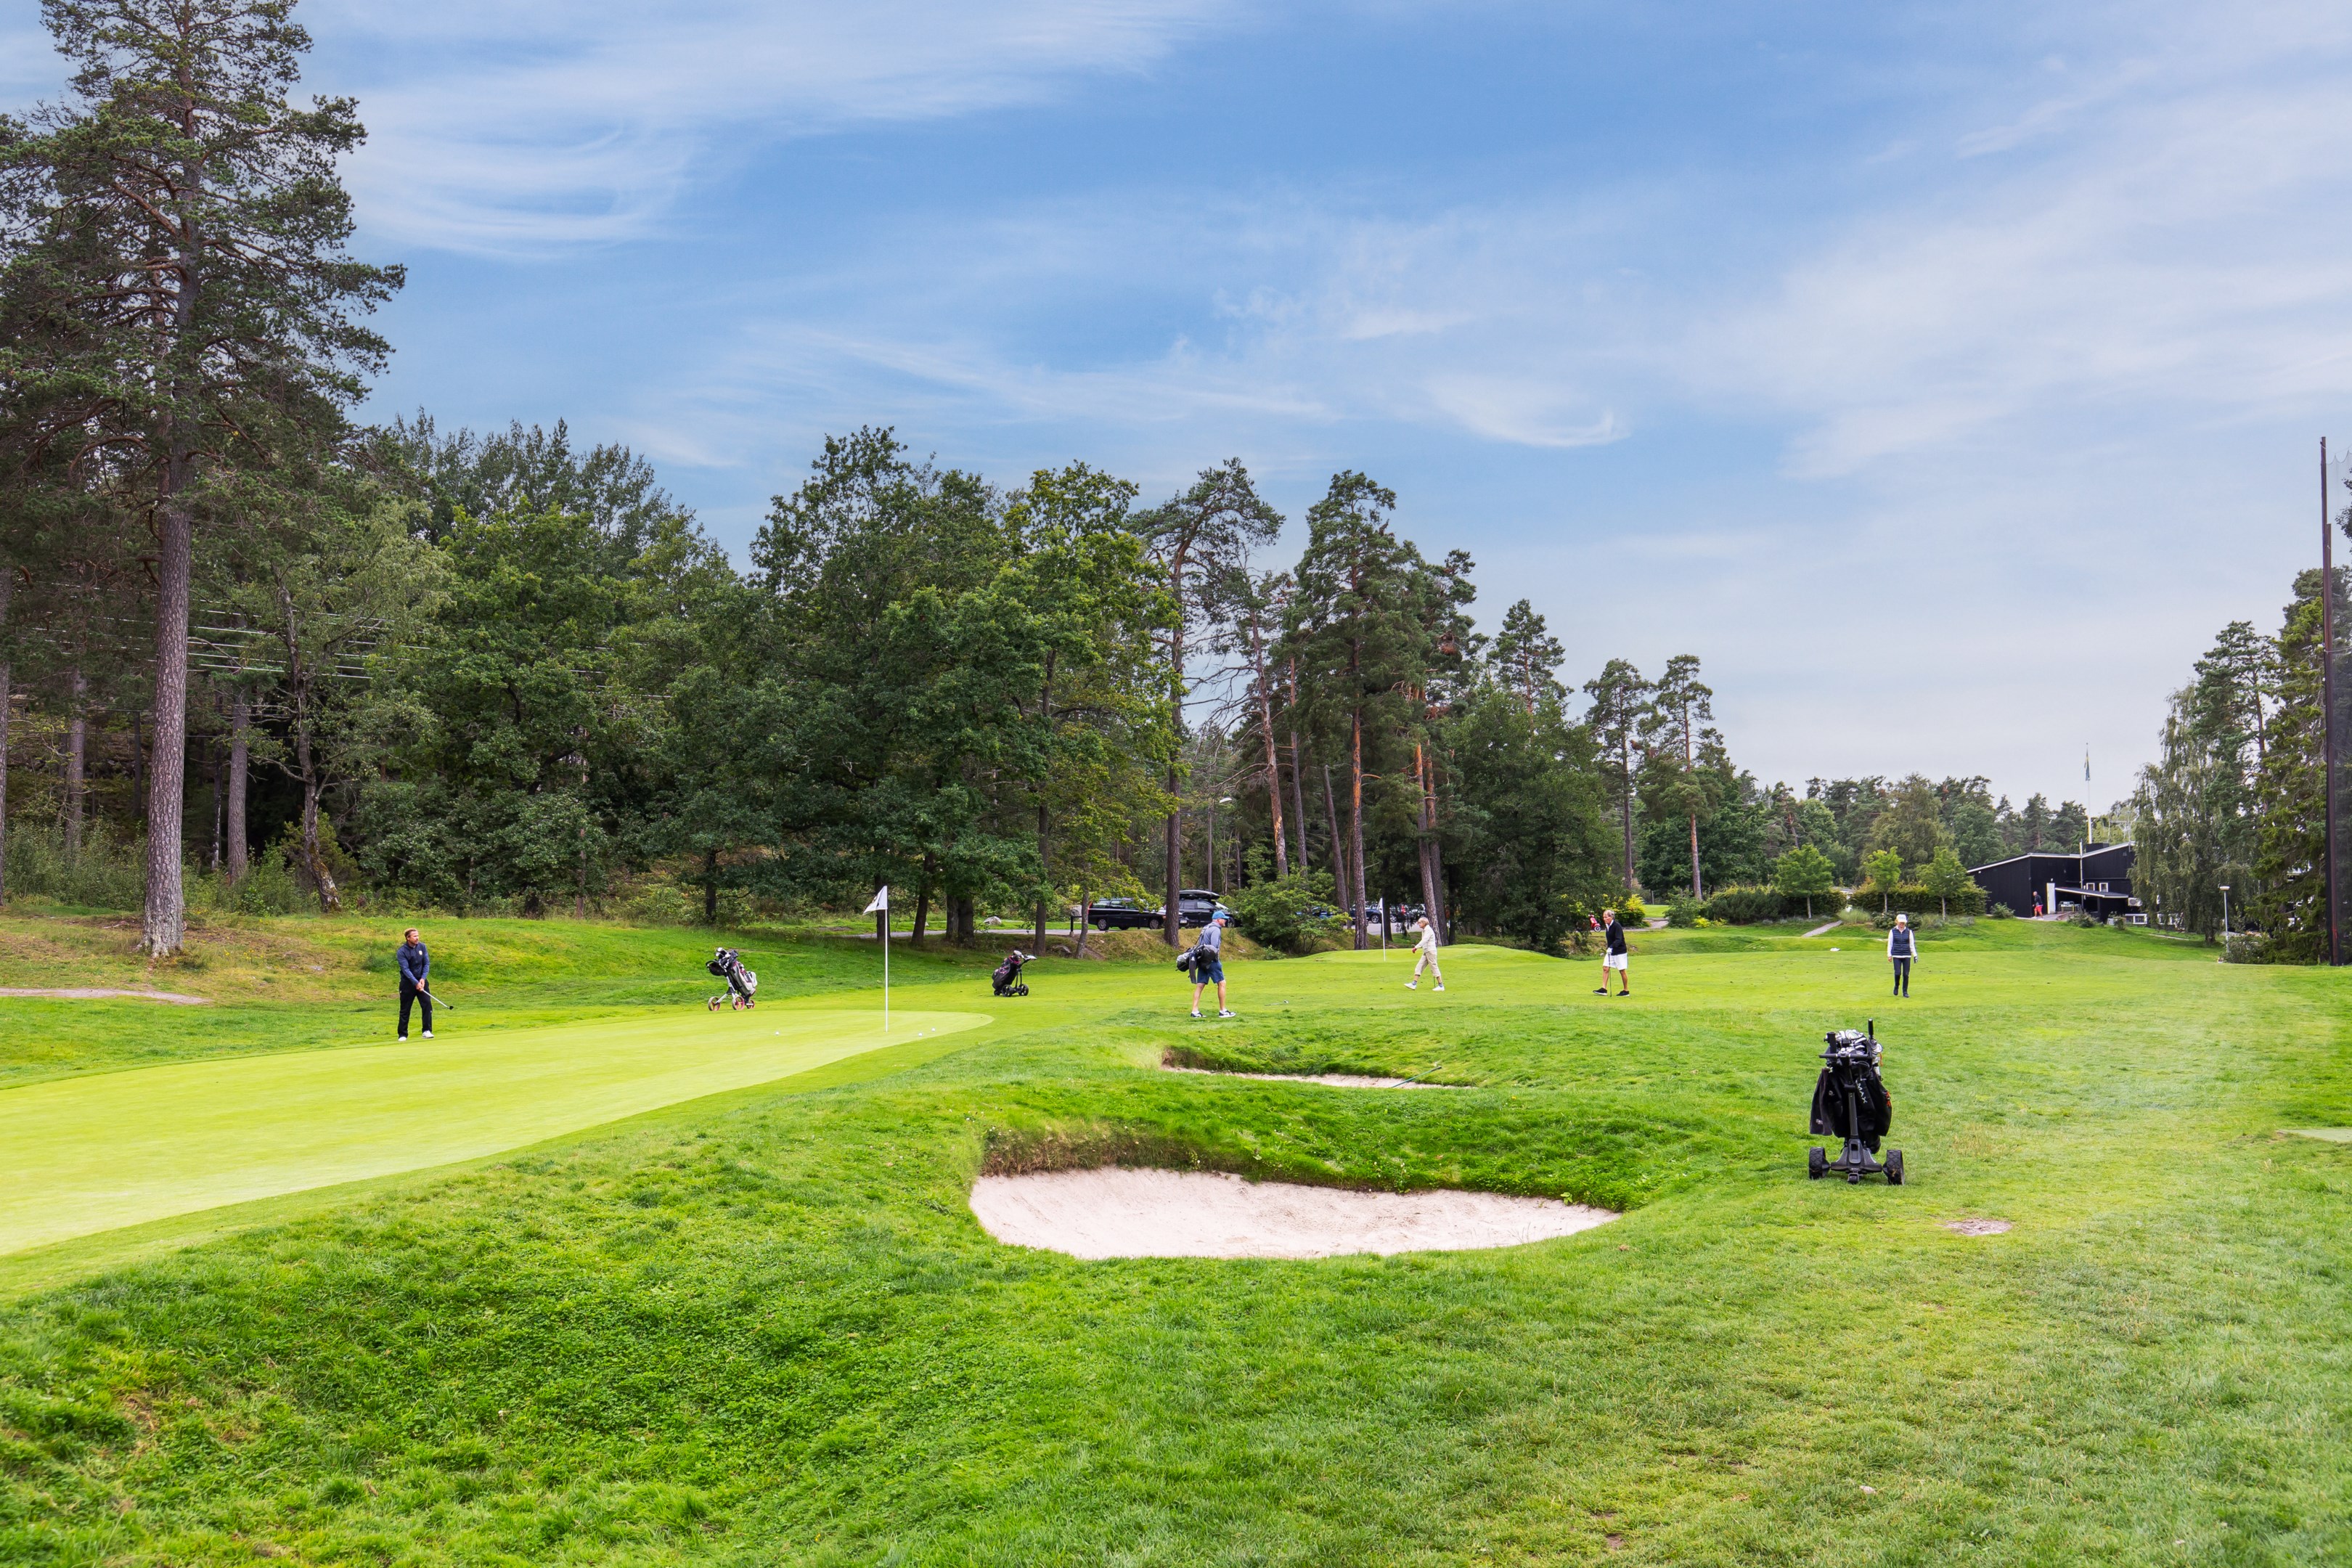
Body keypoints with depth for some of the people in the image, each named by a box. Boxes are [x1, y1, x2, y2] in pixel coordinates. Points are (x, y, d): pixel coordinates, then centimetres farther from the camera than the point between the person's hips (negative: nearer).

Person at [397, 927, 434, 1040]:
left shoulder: (422, 946, -1)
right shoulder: (402, 952, -14)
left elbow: (427, 963, 0)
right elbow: (406, 969, -19)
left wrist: (423, 978, -13)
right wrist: (415, 983, -27)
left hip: (421, 980, 3)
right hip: (407, 983, -3)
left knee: (427, 1005, -10)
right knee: (405, 1009, 3)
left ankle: (427, 1031, -6)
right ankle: (403, 1035, 12)